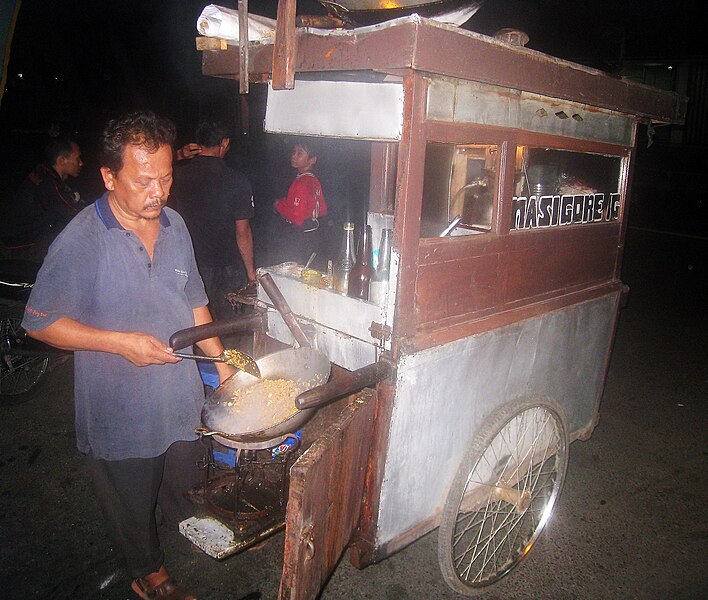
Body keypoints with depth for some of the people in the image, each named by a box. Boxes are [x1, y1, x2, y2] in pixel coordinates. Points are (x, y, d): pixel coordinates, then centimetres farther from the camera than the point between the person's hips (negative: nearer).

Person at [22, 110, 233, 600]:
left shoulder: (175, 225, -1)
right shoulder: (79, 242, -21)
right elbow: (41, 323, -13)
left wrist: (221, 362, 7)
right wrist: (120, 342, -23)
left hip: (183, 402, 5)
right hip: (121, 414, -5)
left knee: (185, 497, 25)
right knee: (132, 508, 20)